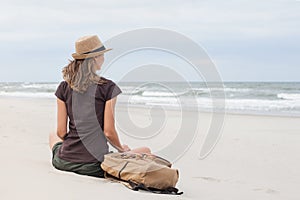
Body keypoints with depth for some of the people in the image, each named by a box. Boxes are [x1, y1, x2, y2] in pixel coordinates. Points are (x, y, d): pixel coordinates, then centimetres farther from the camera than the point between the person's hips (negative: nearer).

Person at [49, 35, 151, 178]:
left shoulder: (64, 87, 1)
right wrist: (121, 149, 11)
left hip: (65, 162, 4)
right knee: (145, 151, 16)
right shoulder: (108, 87, -9)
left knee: (53, 135, 40)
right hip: (95, 165, -4)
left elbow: (61, 132, 3)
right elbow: (109, 132, -10)